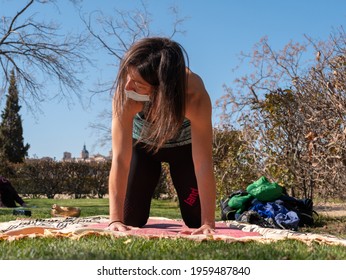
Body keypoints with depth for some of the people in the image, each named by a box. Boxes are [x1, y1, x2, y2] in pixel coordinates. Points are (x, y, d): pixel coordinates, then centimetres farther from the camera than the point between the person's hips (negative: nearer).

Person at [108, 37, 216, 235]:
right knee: (131, 220, -1)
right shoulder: (126, 94, -38)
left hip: (184, 145, 0)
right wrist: (116, 220, -42)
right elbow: (120, 158, -38)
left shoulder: (194, 94, -41)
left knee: (196, 220, -2)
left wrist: (208, 223, -40)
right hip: (142, 144, 1)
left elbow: (204, 162, -38)